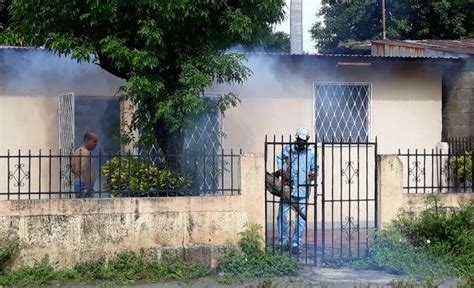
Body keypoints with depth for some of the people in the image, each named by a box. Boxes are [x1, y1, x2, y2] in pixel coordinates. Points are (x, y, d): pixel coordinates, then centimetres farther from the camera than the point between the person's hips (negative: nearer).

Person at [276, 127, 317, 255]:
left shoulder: (311, 152, -1)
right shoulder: (288, 148, -1)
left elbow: (314, 168, 7)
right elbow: (279, 157, 17)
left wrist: (313, 174, -15)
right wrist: (281, 169, 1)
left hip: (303, 189, -1)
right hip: (288, 187, 1)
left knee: (301, 218, 0)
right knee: (282, 215, 2)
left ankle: (296, 244, 8)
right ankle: (284, 241, 16)